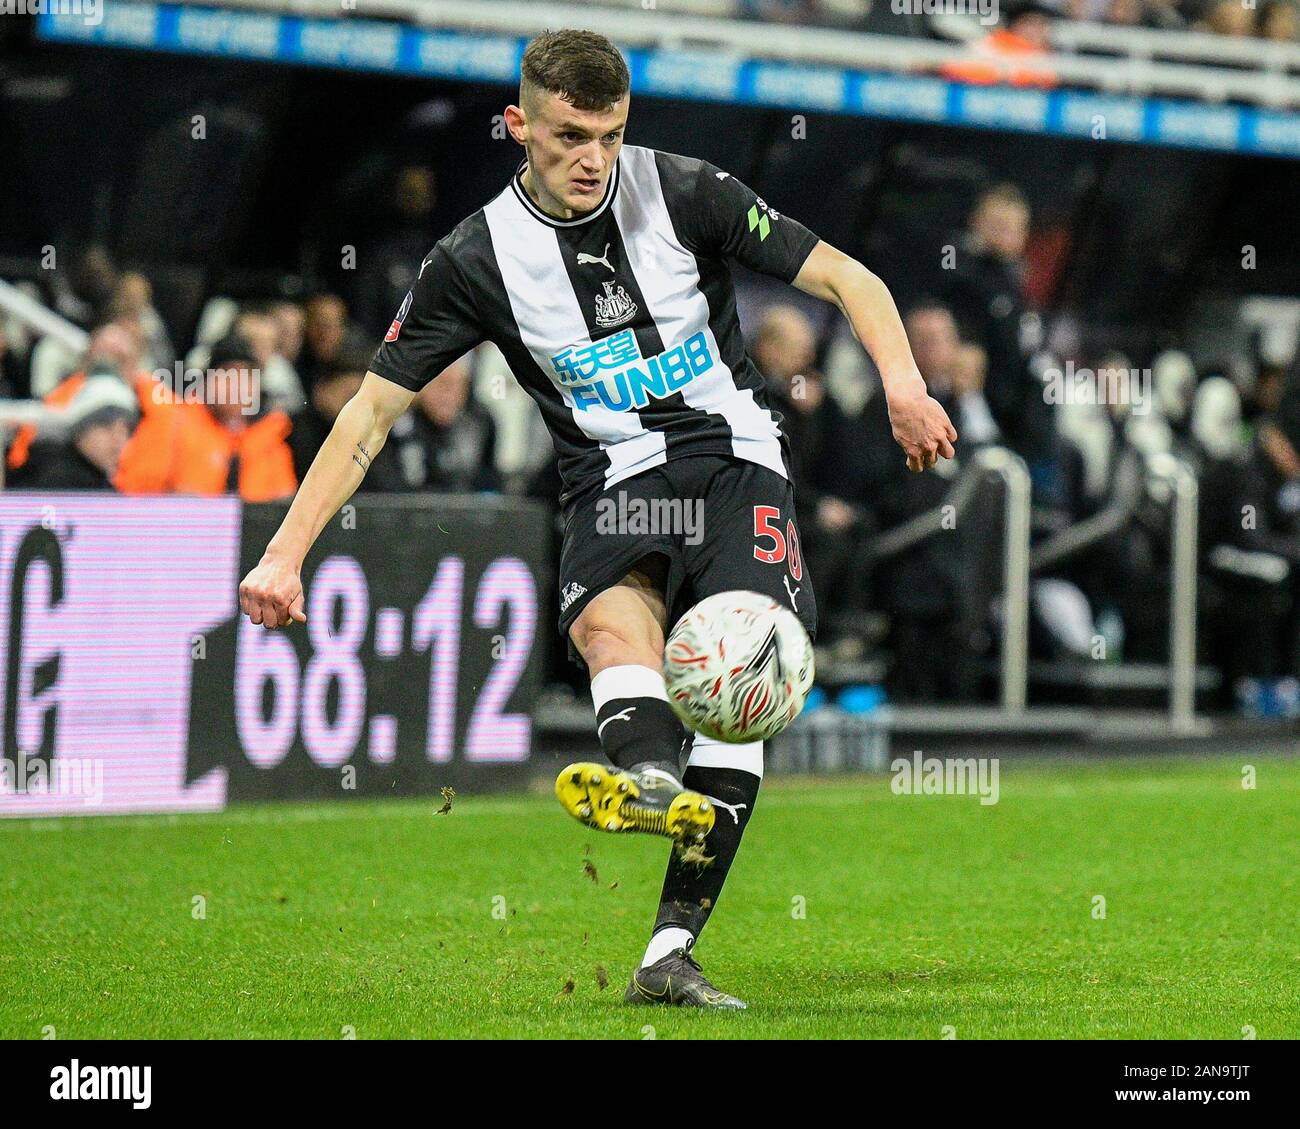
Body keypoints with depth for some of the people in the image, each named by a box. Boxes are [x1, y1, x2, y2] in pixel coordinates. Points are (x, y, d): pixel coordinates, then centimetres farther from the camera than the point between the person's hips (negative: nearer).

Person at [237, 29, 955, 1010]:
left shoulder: (683, 193, -2)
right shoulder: (480, 257, -1)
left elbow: (846, 277, 1)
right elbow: (372, 412, 3)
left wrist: (902, 383, -18)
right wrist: (286, 553, -4)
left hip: (734, 459, 0)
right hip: (614, 478, 0)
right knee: (610, 618, -33)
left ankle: (672, 949, -27)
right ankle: (652, 778, -66)